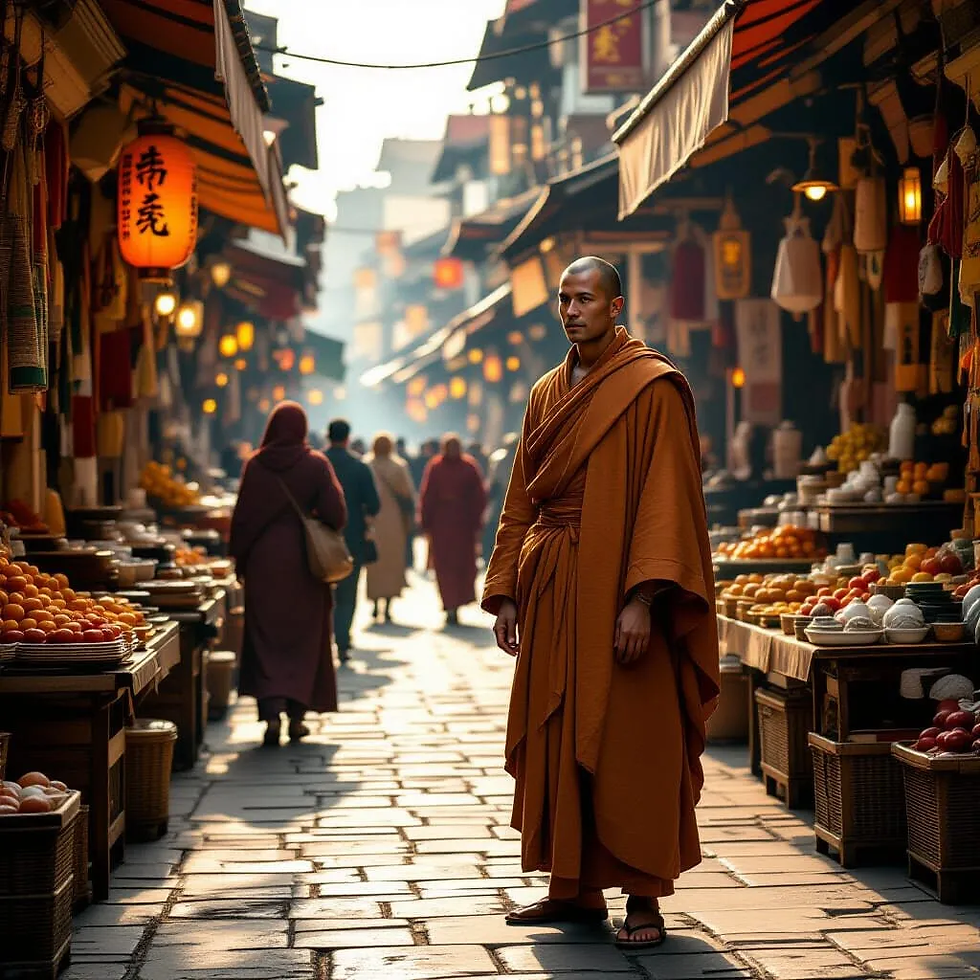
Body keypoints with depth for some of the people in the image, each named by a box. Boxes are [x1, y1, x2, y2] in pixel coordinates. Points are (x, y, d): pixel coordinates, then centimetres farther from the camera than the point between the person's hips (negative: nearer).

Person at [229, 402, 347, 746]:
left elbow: (242, 518, -1)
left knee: (265, 637, 4)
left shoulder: (256, 465, -3)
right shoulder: (316, 465, -5)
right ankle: (297, 715, 9)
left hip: (264, 562, 0)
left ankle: (271, 710, -12)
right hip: (303, 562, 0)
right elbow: (335, 515, -9)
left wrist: (239, 560, 8)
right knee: (304, 638, 10)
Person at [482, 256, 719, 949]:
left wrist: (641, 600, -22)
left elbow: (666, 498, -14)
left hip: (616, 588, -7)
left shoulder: (651, 387, -6)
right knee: (557, 739, 8)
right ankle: (575, 887, 18)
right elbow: (521, 502, 16)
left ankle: (643, 897, 5)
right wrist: (506, 592, 8)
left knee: (626, 744, -3)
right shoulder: (547, 395, 15)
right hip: (551, 592, 7)